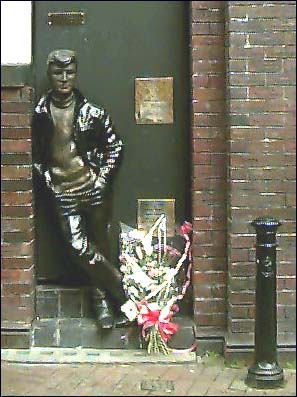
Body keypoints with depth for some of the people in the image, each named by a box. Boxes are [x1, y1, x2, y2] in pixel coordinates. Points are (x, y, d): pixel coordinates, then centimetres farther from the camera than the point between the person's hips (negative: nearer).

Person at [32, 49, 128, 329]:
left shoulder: (91, 111, -2)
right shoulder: (39, 113, 1)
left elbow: (114, 146, 5)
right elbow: (34, 152, 10)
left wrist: (103, 179, -2)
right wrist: (48, 180, 3)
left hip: (93, 187, 0)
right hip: (63, 192, 1)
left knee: (99, 246, 6)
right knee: (79, 248, -8)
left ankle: (103, 301, 20)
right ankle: (123, 290, 8)